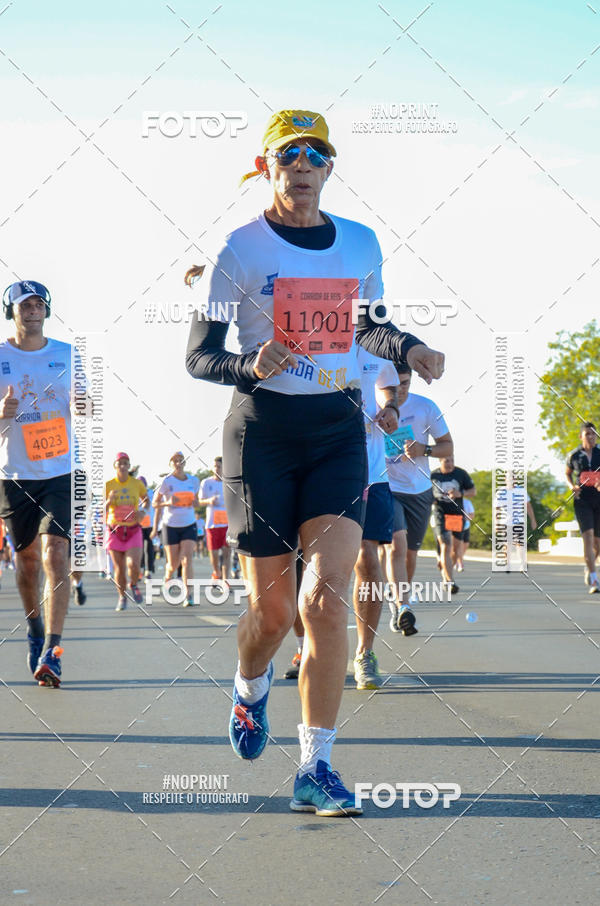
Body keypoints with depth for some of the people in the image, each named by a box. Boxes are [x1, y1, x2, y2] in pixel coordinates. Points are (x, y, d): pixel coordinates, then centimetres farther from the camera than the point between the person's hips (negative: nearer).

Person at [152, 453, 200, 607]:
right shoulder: (166, 482, -6)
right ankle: (167, 577, 41)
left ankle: (189, 595, -17)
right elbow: (155, 503, 0)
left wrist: (194, 502, -7)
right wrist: (168, 502, -19)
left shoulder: (194, 480, 4)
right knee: (173, 564, 6)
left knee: (187, 560, -15)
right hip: (170, 526, -1)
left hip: (189, 525, 1)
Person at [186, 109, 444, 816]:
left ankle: (316, 771, -5)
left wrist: (407, 348, 3)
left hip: (339, 430, 2)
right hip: (263, 431, -2)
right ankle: (250, 690, 40)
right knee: (271, 609, 4)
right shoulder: (242, 249, -5)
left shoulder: (360, 244, 7)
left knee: (326, 599, -12)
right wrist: (251, 366, -24)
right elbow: (198, 355, -4)